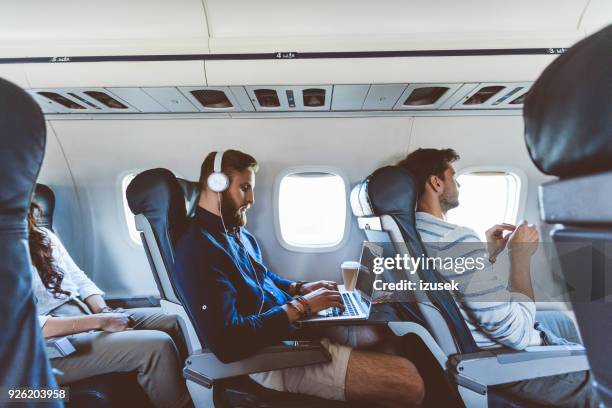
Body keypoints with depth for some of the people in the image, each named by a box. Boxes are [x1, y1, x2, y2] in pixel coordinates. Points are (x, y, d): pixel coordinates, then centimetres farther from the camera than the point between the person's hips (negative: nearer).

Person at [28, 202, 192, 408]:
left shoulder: (44, 236, 9)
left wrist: (104, 312, -6)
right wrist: (99, 321, -22)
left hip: (85, 315, 7)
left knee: (175, 319, -7)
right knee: (157, 345, -26)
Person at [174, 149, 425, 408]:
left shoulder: (238, 234, 12)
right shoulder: (197, 248, -20)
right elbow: (228, 342, -27)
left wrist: (299, 288, 7)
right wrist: (300, 306, -20)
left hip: (293, 325, 10)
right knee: (407, 381, -14)